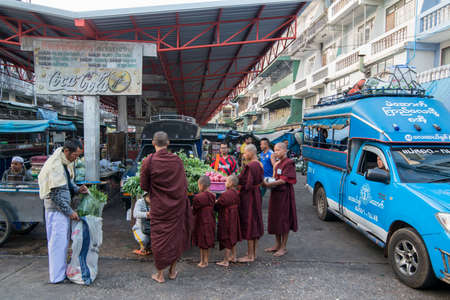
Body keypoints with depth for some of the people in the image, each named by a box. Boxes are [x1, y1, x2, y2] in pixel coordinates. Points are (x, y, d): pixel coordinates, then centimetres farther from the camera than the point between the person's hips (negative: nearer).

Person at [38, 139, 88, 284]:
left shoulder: (66, 162, 7)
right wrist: (70, 211, -16)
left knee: (63, 240, 17)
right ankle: (57, 276, 9)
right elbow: (56, 194, -21)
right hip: (56, 208, -10)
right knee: (58, 241, -2)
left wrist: (77, 189, 0)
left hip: (62, 207, 10)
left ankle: (62, 271, 30)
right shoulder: (55, 166, -22)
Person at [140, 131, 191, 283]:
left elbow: (144, 186, -6)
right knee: (175, 235, 16)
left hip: (159, 207, -2)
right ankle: (172, 271, 28)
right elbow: (184, 184, -2)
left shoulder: (148, 162, -13)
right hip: (177, 205, 2)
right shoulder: (177, 160, -7)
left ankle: (160, 274, 20)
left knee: (159, 238, 11)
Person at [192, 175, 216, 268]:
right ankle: (206, 260, 28)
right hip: (210, 222, 6)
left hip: (201, 222, -6)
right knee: (207, 243, 17)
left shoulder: (198, 197, -21)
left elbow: (194, 211, -10)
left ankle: (203, 262, 18)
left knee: (202, 243, 7)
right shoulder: (212, 196, -2)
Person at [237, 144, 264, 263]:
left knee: (248, 224, -1)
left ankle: (250, 256, 8)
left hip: (248, 197, -10)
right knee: (255, 224, 15)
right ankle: (254, 252, 27)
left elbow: (247, 184, -22)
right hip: (257, 195, 10)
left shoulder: (250, 166, -20)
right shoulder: (259, 165, 8)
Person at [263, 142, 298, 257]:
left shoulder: (289, 163, -12)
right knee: (275, 219, 12)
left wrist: (269, 184, -24)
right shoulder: (277, 163, 14)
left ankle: (283, 247, 9)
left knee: (284, 220, -1)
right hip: (275, 194, 8)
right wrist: (268, 182, 0)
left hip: (284, 194, -8)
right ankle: (277, 244, 24)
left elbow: (284, 180, -20)